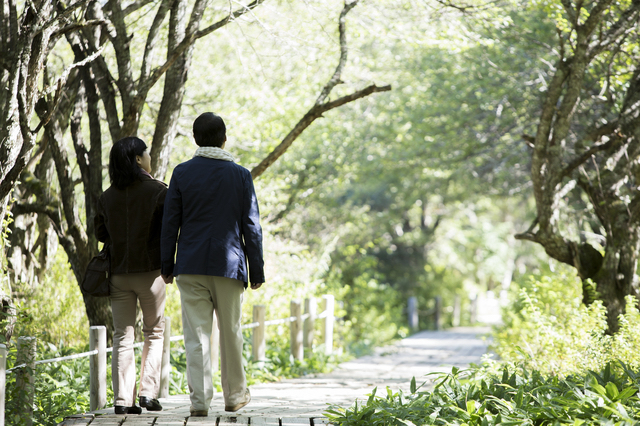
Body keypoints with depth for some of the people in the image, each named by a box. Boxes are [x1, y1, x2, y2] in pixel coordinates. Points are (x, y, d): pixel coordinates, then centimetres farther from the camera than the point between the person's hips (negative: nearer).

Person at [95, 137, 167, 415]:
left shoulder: (107, 197, 4)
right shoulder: (157, 191, -8)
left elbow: (101, 234, 11)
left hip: (118, 274, 3)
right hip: (150, 271, -3)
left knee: (122, 337, 5)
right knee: (154, 333, 12)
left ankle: (123, 400, -2)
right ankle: (149, 392, 2)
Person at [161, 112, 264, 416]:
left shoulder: (182, 173, 0)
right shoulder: (240, 175, 0)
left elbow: (170, 222, 2)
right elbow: (251, 226, 1)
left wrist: (167, 265, 9)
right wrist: (256, 270, 7)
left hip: (191, 266, 0)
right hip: (229, 265, 0)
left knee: (196, 334, -1)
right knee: (230, 333, 13)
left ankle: (199, 400, -7)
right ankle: (234, 395, 24)